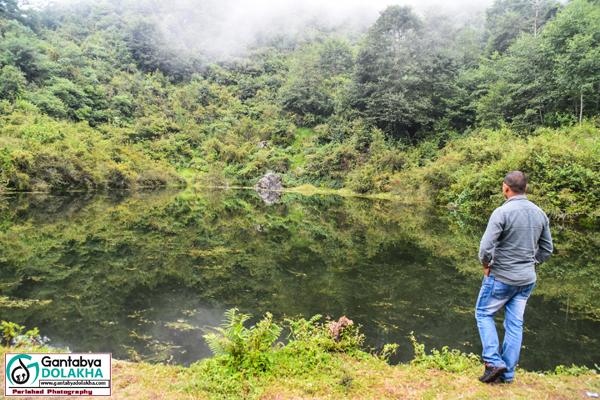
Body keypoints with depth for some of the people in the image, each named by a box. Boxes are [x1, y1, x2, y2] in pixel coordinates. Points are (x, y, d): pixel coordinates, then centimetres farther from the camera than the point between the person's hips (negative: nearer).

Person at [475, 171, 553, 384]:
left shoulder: (502, 212, -19)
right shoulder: (540, 213, 2)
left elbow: (485, 247, -22)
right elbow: (547, 248, 10)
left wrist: (486, 266, -5)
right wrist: (531, 264, 16)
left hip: (501, 277, -6)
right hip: (528, 280, 6)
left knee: (484, 314, 13)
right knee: (515, 324, 12)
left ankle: (494, 362, 5)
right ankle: (507, 373, 20)